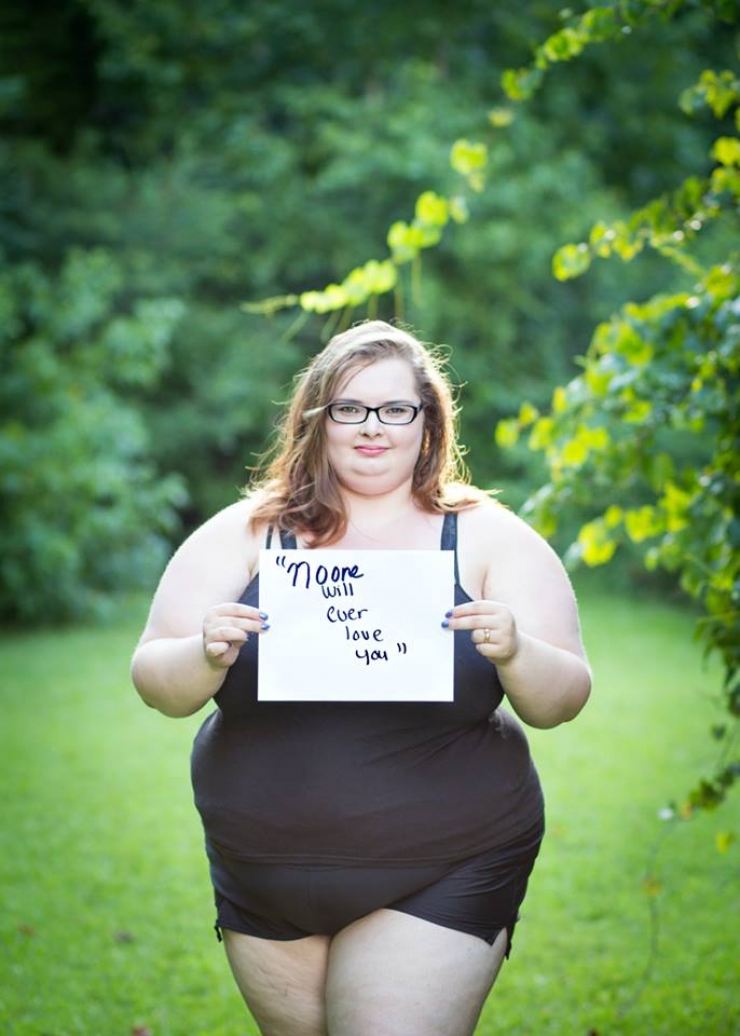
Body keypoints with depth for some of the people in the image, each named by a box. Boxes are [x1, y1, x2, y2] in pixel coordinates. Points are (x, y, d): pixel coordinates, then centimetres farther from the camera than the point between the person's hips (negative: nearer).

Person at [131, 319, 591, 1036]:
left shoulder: (488, 538, -1)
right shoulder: (246, 534, 1)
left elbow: (560, 701, -5)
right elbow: (158, 686, -2)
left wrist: (514, 656, -26)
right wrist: (206, 657, -24)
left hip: (440, 884, -2)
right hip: (265, 879, 2)